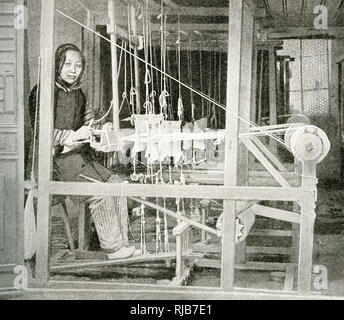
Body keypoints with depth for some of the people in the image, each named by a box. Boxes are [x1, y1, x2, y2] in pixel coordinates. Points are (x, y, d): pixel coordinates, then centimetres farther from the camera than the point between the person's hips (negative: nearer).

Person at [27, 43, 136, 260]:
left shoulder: (78, 94, 17)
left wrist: (91, 131, 3)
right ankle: (113, 247, -14)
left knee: (115, 182, -10)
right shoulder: (43, 92, -7)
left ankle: (122, 241, -8)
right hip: (56, 158, -8)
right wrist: (72, 136, -20)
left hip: (79, 155, 8)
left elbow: (88, 120, 27)